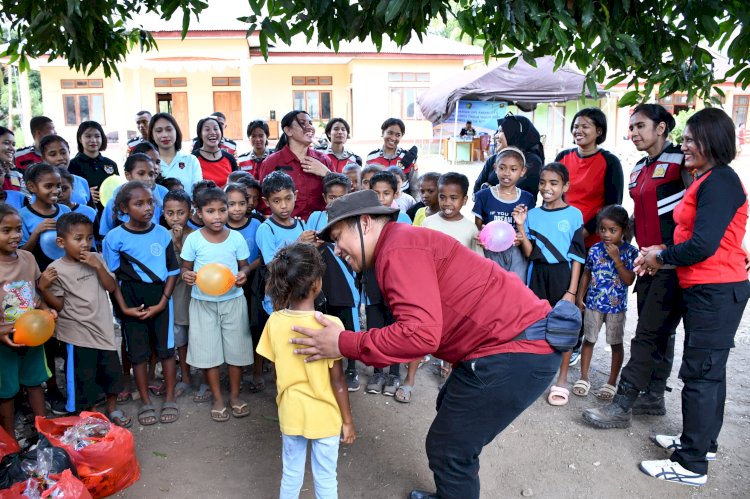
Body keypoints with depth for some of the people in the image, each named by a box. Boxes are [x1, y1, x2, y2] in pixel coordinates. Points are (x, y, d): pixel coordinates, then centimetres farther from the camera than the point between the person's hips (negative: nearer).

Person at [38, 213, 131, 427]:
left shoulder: (96, 259, 1)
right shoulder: (56, 269, -11)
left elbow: (111, 287, -3)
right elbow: (58, 305, -10)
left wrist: (98, 266, -15)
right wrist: (43, 288, -26)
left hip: (102, 327, 4)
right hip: (77, 332, -4)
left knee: (112, 369, 15)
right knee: (84, 377, 5)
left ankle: (112, 408, 36)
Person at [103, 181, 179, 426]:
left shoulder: (162, 233, -3)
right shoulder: (114, 237, -6)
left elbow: (173, 271, 1)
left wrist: (162, 302, -6)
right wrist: (123, 307, -8)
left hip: (160, 299, 1)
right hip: (132, 301, -1)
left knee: (165, 347, 7)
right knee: (138, 351, 9)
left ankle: (170, 398, 23)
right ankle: (145, 402, 24)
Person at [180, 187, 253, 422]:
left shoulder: (236, 237, -6)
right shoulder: (193, 239, -8)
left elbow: (244, 265, 4)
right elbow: (186, 267, 2)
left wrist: (243, 274, -18)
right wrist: (186, 275, -21)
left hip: (233, 300, 1)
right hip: (203, 302, 0)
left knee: (236, 348, 8)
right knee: (208, 350, 7)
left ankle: (235, 394, 28)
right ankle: (217, 398, 25)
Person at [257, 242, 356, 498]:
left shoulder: (274, 321, -11)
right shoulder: (330, 324, -23)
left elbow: (278, 371, -1)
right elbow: (337, 382, -16)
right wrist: (348, 421, -4)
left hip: (290, 414, 4)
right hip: (324, 417, -3)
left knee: (291, 475, 22)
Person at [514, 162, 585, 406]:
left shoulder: (573, 214, -6)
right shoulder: (533, 214, 4)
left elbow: (577, 256, -6)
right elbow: (529, 253, 0)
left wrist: (571, 291, -10)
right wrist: (520, 226, -10)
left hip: (562, 275, -3)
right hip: (537, 274, 3)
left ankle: (562, 379, 22)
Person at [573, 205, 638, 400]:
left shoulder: (630, 252, -10)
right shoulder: (595, 249, -3)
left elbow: (629, 280, -17)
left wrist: (616, 258, -23)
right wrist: (580, 298, 6)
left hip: (616, 306, -2)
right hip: (593, 303, 2)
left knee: (616, 343, 9)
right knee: (589, 339, 11)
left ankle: (612, 382, 23)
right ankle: (584, 378, 24)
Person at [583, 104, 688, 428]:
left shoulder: (681, 161, -9)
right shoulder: (639, 169, 15)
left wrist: (669, 250, -19)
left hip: (672, 264, -8)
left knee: (649, 335, -6)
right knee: (659, 333, 16)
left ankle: (621, 407, -1)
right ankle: (653, 398, 27)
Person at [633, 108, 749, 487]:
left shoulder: (720, 181, -16)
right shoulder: (707, 180, 15)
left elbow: (702, 246, -23)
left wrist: (661, 257, -8)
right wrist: (661, 253, 1)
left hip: (717, 292, -10)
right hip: (704, 289, 10)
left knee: (700, 373, -4)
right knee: (709, 369, 18)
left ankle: (692, 464, 6)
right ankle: (702, 441, 33)